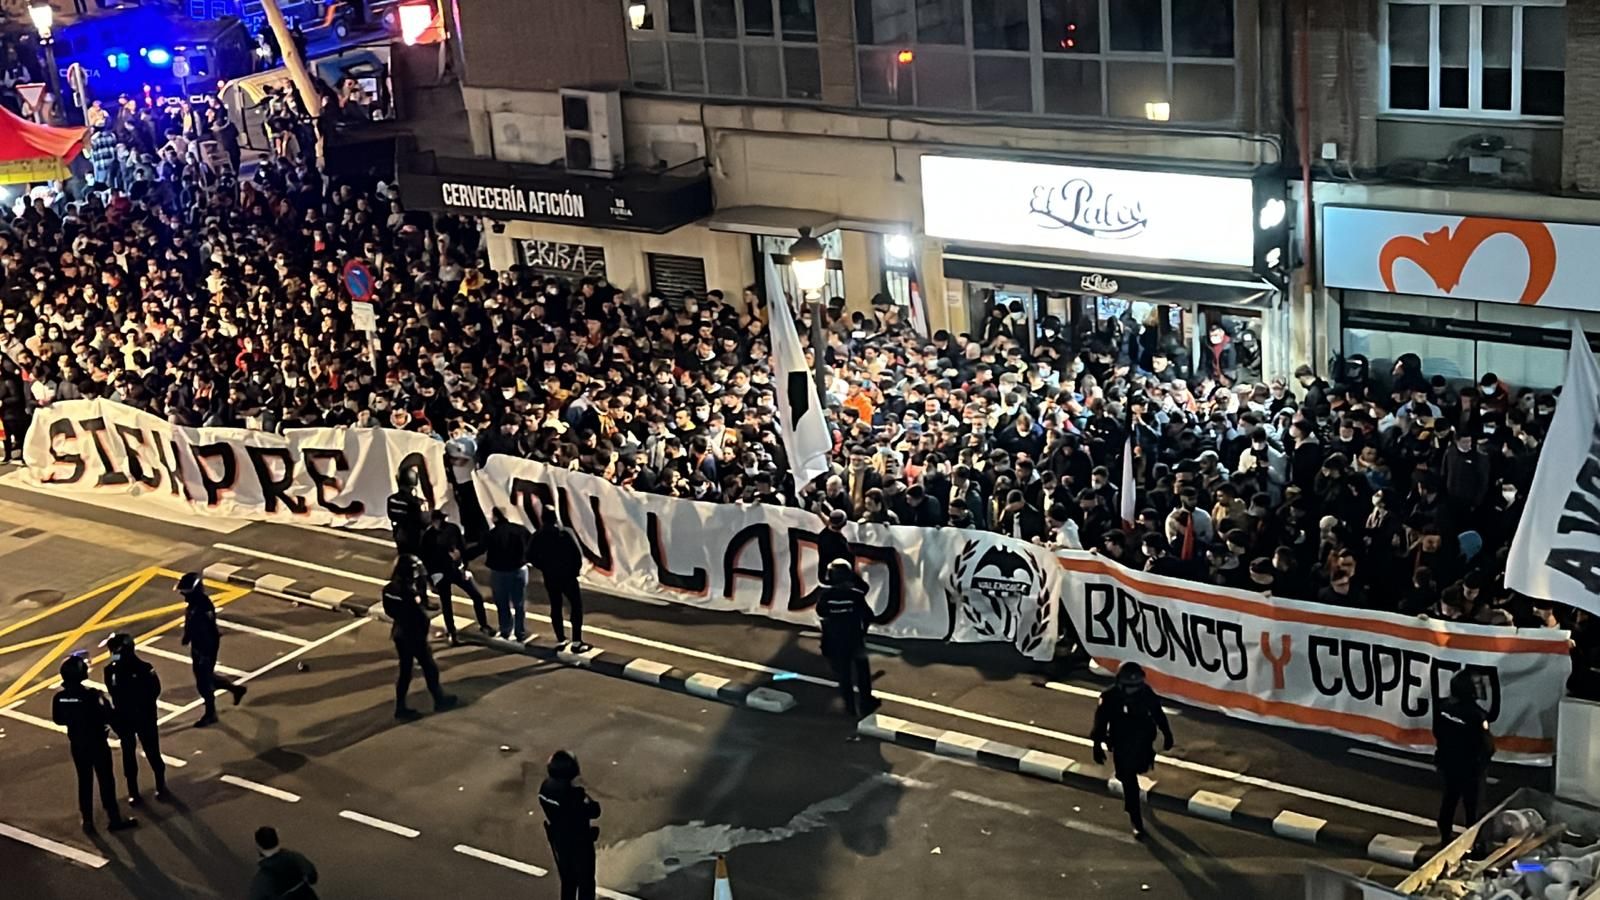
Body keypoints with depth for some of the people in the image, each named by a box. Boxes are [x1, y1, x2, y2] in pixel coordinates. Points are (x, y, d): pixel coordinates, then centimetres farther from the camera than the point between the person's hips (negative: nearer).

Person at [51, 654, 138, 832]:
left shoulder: (60, 697, -9)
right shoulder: (90, 694, -26)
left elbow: (58, 720, 4)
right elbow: (107, 716, -22)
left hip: (77, 744, 5)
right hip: (96, 743, -5)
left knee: (84, 781, 17)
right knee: (106, 779, 6)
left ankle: (87, 820, 23)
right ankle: (114, 818, 14)